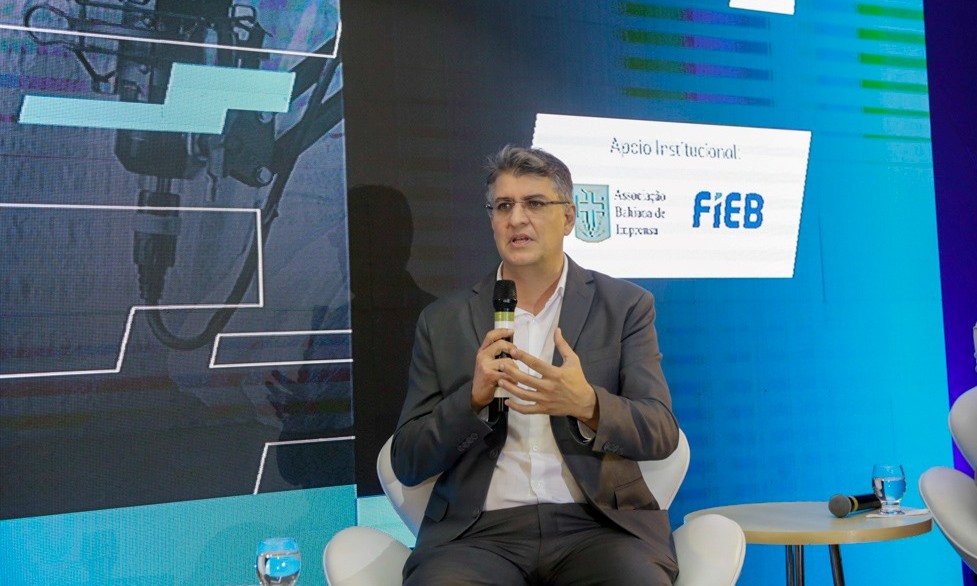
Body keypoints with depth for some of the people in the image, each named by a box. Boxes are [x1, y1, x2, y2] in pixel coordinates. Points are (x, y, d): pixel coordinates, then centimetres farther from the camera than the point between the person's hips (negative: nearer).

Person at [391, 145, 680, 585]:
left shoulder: (625, 306, 8)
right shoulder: (443, 321, 10)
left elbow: (661, 435, -1)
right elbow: (407, 463, 6)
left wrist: (587, 405, -22)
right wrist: (474, 397, -13)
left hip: (598, 523, 0)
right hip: (480, 531, 0)